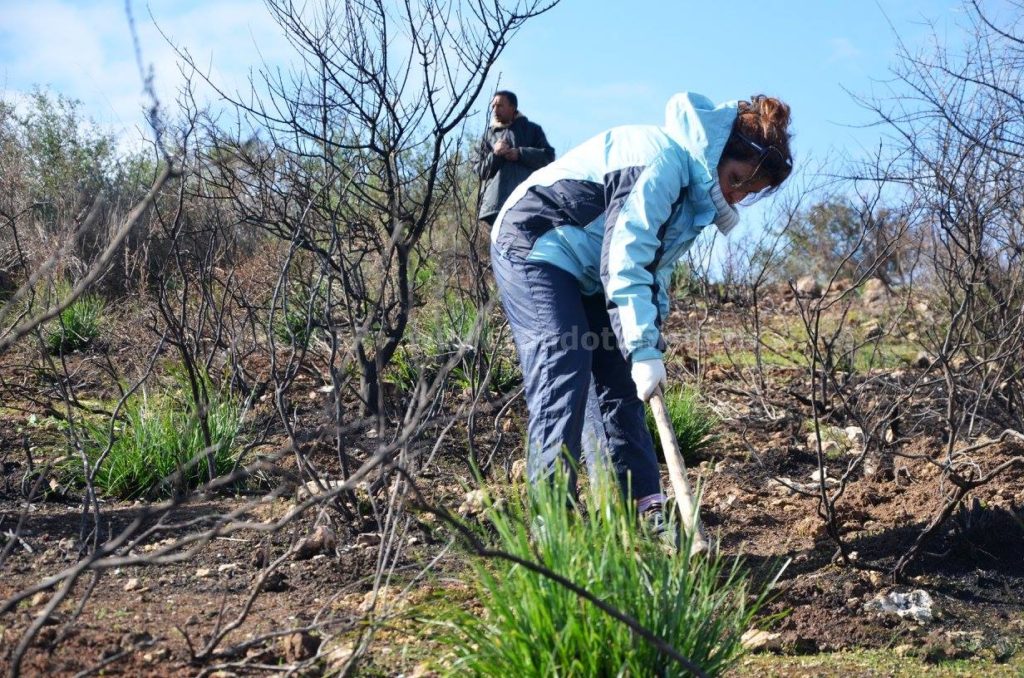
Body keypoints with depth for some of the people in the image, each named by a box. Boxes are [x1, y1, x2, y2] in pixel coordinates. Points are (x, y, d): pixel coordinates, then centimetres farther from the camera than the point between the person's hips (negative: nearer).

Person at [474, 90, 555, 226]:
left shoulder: (531, 129, 17)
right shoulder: (488, 135, 22)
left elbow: (548, 156, 6)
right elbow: (479, 169, 14)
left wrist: (520, 154, -7)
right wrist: (494, 155, -6)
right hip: (496, 201, 2)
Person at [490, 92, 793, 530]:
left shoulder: (695, 186, 5)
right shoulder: (665, 161, -26)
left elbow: (654, 261, 13)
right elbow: (624, 259, -31)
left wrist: (652, 330, 2)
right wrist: (644, 347, -31)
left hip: (586, 270, 10)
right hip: (535, 247, -10)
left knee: (620, 382, 4)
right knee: (565, 373, -20)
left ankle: (646, 508, 5)